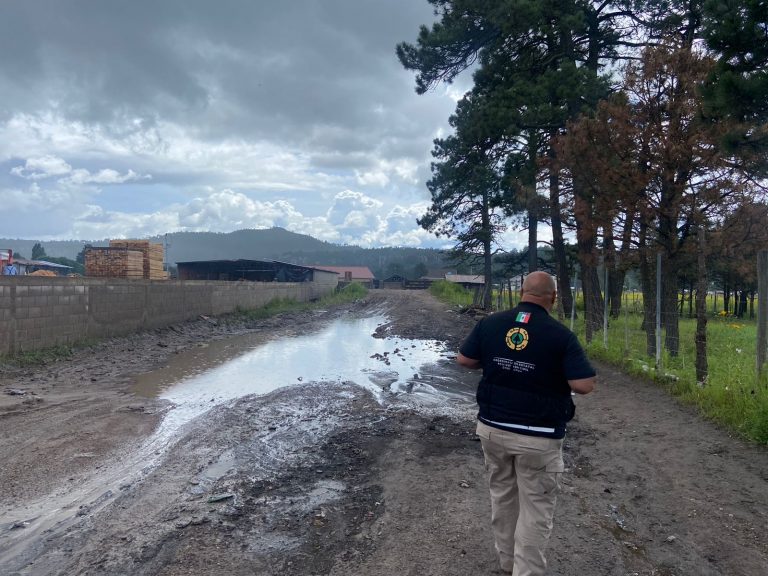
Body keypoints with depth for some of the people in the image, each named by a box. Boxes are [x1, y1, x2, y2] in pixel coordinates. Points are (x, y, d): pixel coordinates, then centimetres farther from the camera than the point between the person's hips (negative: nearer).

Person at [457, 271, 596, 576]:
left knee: (502, 496, 23)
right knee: (536, 509, 10)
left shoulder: (489, 323, -4)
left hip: (492, 428, 5)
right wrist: (558, 372, 2)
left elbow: (463, 359, 6)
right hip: (537, 437, -5)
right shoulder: (560, 334, -15)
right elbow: (585, 386, -16)